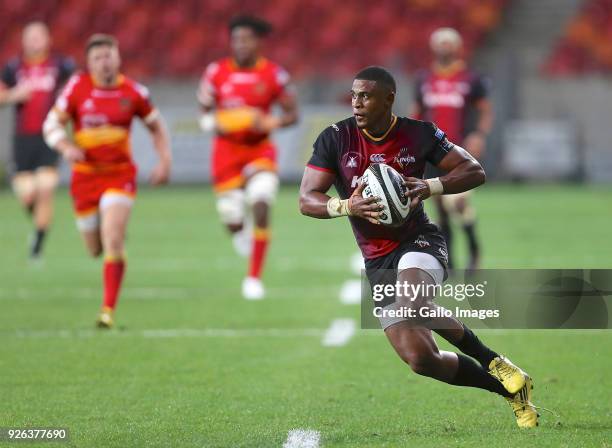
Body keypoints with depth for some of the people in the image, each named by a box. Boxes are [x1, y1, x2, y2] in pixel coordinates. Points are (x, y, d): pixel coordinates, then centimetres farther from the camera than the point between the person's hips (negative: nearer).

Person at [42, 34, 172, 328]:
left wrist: (165, 161, -1)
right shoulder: (77, 87, -6)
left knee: (113, 243, -19)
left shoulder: (133, 92, -5)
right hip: (85, 175, 2)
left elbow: (156, 127, 10)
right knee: (95, 249, 12)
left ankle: (108, 310, -14)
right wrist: (66, 147, -22)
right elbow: (51, 124, -3)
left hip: (120, 175, -2)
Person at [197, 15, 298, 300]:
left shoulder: (273, 74, -7)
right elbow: (204, 112, 7)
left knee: (261, 207, -19)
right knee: (231, 217, 0)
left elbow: (292, 114, 0)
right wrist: (213, 123, -16)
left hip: (260, 150, -1)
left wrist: (271, 123, -20)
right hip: (227, 151, 1)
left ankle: (254, 277, -9)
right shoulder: (217, 73, -3)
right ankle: (240, 232, 40)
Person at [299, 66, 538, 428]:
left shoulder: (419, 134, -5)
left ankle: (493, 361, -24)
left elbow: (475, 172, 0)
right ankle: (510, 388, 26)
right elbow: (307, 200, -5)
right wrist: (349, 206, -26)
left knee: (412, 302, -39)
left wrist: (430, 187, -18)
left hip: (419, 240, -4)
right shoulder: (336, 139, -4)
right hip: (377, 260, 4)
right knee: (420, 359, 3)